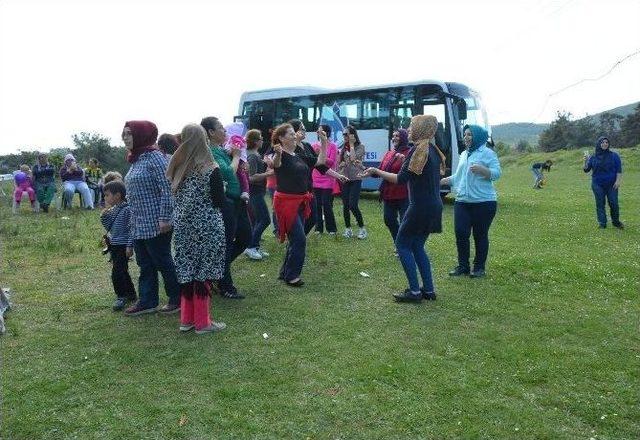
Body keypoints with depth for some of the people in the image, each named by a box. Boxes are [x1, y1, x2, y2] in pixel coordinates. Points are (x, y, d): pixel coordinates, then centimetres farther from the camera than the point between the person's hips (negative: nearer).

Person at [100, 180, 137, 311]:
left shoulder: (127, 210, -15)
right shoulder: (112, 210, 10)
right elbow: (108, 226, 18)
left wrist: (129, 246, -19)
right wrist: (104, 214, 2)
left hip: (123, 247, -9)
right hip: (114, 246, 9)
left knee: (117, 273, -10)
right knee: (122, 272, 17)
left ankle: (121, 296, 3)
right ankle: (131, 294, 29)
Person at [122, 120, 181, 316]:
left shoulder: (155, 157, -14)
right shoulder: (135, 160, 12)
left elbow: (167, 190, -20)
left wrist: (165, 218, -23)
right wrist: (132, 221, 20)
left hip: (155, 224, -9)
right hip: (138, 225, 9)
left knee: (163, 262, 2)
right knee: (145, 265, 14)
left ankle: (177, 299, 16)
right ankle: (147, 301, 23)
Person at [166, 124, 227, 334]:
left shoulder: (177, 167, 3)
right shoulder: (211, 169, -13)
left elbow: (175, 196, 11)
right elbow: (220, 202, -10)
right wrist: (221, 189, 8)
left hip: (182, 225, 5)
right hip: (206, 227, -5)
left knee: (187, 271, 14)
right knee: (202, 272, 3)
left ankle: (186, 319, 23)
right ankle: (202, 322, 13)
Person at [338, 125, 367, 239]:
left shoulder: (360, 147, -2)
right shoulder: (343, 148, 12)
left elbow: (353, 158, -18)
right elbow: (339, 164, 11)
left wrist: (352, 144, -9)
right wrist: (345, 163, -10)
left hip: (355, 179, -5)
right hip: (344, 179, 5)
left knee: (353, 205, -13)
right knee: (345, 205, 5)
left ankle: (362, 228, 2)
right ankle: (348, 229, 16)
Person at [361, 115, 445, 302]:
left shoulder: (417, 150, -14)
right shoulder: (433, 150, 12)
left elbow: (401, 179, -18)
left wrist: (376, 171, -10)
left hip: (420, 207, -9)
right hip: (434, 206, 9)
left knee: (402, 244, 3)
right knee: (417, 246, 17)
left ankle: (414, 291, 2)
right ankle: (428, 289, 17)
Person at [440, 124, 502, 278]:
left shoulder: (488, 153, -3)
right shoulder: (463, 154, 17)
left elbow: (497, 173, -12)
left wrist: (482, 169, -27)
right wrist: (441, 181, 17)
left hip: (483, 202, -6)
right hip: (462, 202, 6)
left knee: (480, 235, 2)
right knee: (460, 233, 0)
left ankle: (479, 267, 13)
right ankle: (463, 266, 12)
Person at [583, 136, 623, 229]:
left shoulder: (614, 155, 1)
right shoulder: (593, 157, 3)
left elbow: (619, 170, 1)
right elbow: (586, 170, 4)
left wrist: (618, 180, -8)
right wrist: (586, 161, -12)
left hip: (611, 185, -1)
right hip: (598, 185, 1)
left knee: (614, 204, 0)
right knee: (600, 205, 4)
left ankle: (616, 222, 20)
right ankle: (602, 224, 11)